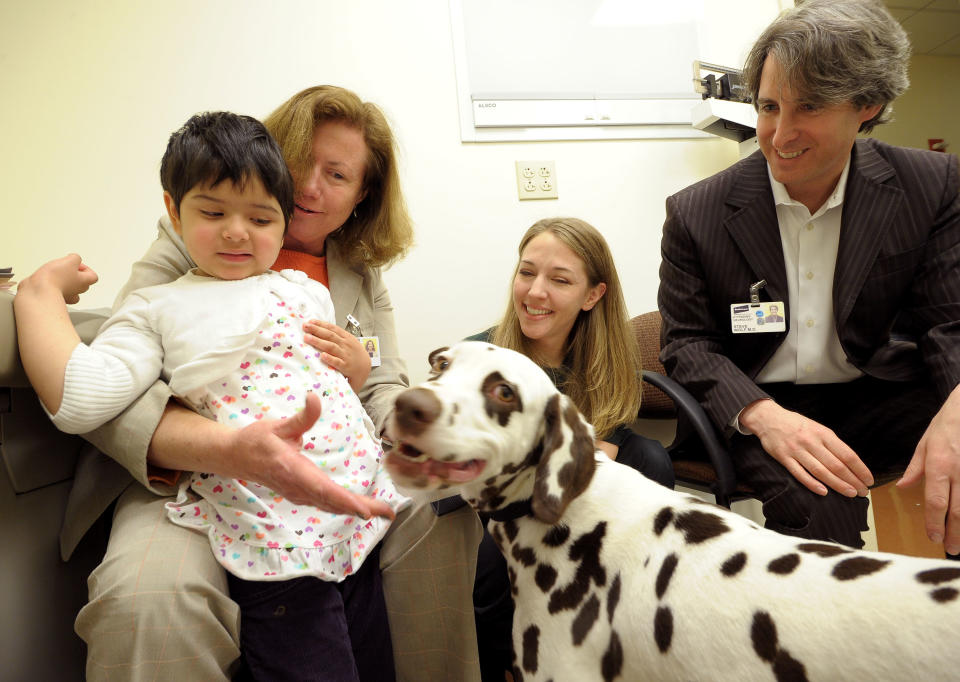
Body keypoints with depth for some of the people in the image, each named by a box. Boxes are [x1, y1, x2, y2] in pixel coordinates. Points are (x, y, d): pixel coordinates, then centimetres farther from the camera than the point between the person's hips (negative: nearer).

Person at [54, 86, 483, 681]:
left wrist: (362, 374, -15)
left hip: (330, 477, 4)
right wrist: (231, 449, -34)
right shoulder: (192, 241, 0)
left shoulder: (363, 276, 14)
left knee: (441, 506, -23)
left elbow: (390, 399, 12)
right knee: (148, 598, -35)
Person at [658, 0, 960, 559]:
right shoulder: (695, 213, -7)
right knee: (821, 508, -33)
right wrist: (762, 414, -24)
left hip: (877, 397, 3)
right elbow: (687, 344, -4)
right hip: (754, 411, -2)